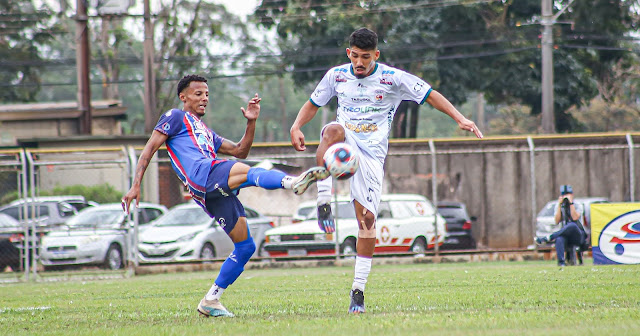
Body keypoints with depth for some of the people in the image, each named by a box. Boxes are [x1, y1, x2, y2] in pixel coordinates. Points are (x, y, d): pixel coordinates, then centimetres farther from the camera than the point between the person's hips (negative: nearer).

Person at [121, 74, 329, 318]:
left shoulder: (206, 133, 39)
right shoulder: (176, 117, 16)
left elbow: (240, 151, 34)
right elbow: (149, 148, 7)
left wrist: (251, 122, 20)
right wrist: (136, 185, -4)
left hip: (219, 193, 9)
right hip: (202, 176, -8)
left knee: (245, 246, 6)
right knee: (250, 173, -35)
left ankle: (210, 301, 11)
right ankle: (292, 182, -65)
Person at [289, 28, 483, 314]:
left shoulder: (393, 78, -3)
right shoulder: (336, 75, 5)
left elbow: (431, 95, 2)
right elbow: (313, 104, 17)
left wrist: (460, 119, -9)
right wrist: (296, 127, -2)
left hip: (372, 154, -1)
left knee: (367, 218, -9)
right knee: (334, 130, -37)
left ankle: (358, 290, 0)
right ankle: (323, 202, -39)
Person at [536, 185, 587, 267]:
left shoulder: (578, 206, 5)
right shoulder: (558, 207, 14)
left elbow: (575, 217, -14)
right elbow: (557, 221, -1)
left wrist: (571, 203, -15)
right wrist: (559, 205, -5)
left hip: (579, 235, -2)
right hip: (565, 234, 2)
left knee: (572, 225, -39)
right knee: (559, 239, -37)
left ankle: (547, 238, -39)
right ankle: (561, 262, -39)